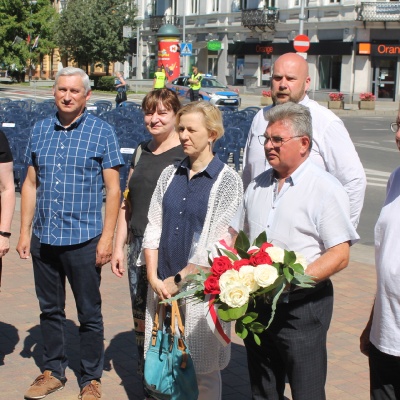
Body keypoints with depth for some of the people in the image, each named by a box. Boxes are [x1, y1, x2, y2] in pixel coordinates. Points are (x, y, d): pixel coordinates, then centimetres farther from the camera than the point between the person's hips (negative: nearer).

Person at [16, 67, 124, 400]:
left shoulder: (102, 132, -4)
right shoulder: (40, 130, 8)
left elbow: (113, 188, -5)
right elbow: (31, 184, 11)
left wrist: (107, 237, -11)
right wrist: (25, 231, 7)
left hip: (83, 240, -4)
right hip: (43, 238, 4)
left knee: (89, 314, 6)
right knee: (50, 309, 15)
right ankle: (53, 371, 31)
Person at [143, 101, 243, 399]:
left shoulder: (227, 181, -7)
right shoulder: (170, 175, 8)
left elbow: (217, 243, -12)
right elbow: (153, 228, 6)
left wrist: (178, 280, -11)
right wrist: (155, 278, -5)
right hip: (162, 286, 5)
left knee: (203, 370, 4)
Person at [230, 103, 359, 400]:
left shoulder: (326, 189, -9)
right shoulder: (259, 185, 11)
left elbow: (340, 255, -15)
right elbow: (237, 236, 20)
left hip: (302, 306, -6)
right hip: (257, 305, 6)